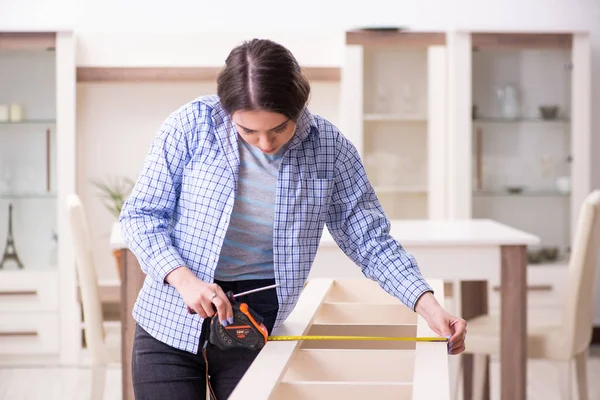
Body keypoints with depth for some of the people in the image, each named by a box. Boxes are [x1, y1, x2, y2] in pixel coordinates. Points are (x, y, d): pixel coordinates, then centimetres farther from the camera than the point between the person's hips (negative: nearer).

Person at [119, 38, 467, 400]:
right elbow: (140, 214, -5)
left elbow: (371, 241, -4)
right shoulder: (192, 125, -12)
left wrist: (427, 305, -18)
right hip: (170, 325, 0)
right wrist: (182, 278, -22)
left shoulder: (329, 147, -8)